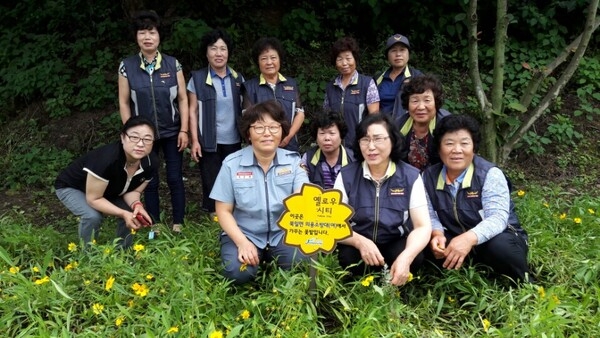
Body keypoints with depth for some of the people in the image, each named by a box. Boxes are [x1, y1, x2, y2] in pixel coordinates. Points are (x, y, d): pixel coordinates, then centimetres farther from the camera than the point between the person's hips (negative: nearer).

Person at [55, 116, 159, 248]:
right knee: (93, 216, -30)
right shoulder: (107, 159, -42)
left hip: (110, 191, 6)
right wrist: (123, 213, -41)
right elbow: (94, 199, -32)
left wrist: (137, 205, -31)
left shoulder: (151, 163, -24)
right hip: (71, 187, -5)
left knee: (133, 214, -14)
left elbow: (133, 191, -10)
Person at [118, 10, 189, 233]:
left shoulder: (173, 64, -2)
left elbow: (182, 99, -1)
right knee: (150, 181, 9)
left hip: (172, 133, 0)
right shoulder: (127, 66, -2)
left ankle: (178, 223, 18)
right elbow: (124, 103, 1)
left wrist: (184, 130, -5)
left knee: (175, 179, 5)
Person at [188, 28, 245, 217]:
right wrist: (194, 140, -8)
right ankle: (214, 214, 18)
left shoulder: (238, 78, 7)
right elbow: (193, 111, -2)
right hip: (209, 141, -3)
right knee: (211, 179, 4)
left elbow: (244, 109, 10)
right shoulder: (197, 79, -3)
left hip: (233, 139, 3)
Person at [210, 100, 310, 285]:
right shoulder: (232, 163, -7)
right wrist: (242, 242, -19)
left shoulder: (293, 161, -4)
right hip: (244, 234, -1)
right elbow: (224, 211, -3)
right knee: (238, 273, -27)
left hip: (282, 233, 1)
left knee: (303, 262, -26)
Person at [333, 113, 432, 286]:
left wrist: (406, 256, -36)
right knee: (347, 258, -32)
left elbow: (423, 226, -14)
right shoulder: (346, 175, -6)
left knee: (414, 258, -30)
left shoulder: (410, 176, -7)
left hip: (396, 244, 1)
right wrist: (361, 242, -32)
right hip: (358, 245, 0)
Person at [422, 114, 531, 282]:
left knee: (500, 247, -37)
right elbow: (430, 216, -5)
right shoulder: (429, 176, -3)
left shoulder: (490, 174, -17)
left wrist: (469, 238, -48)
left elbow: (497, 218, -29)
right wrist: (437, 234, -30)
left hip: (499, 237, -3)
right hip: (455, 240, 3)